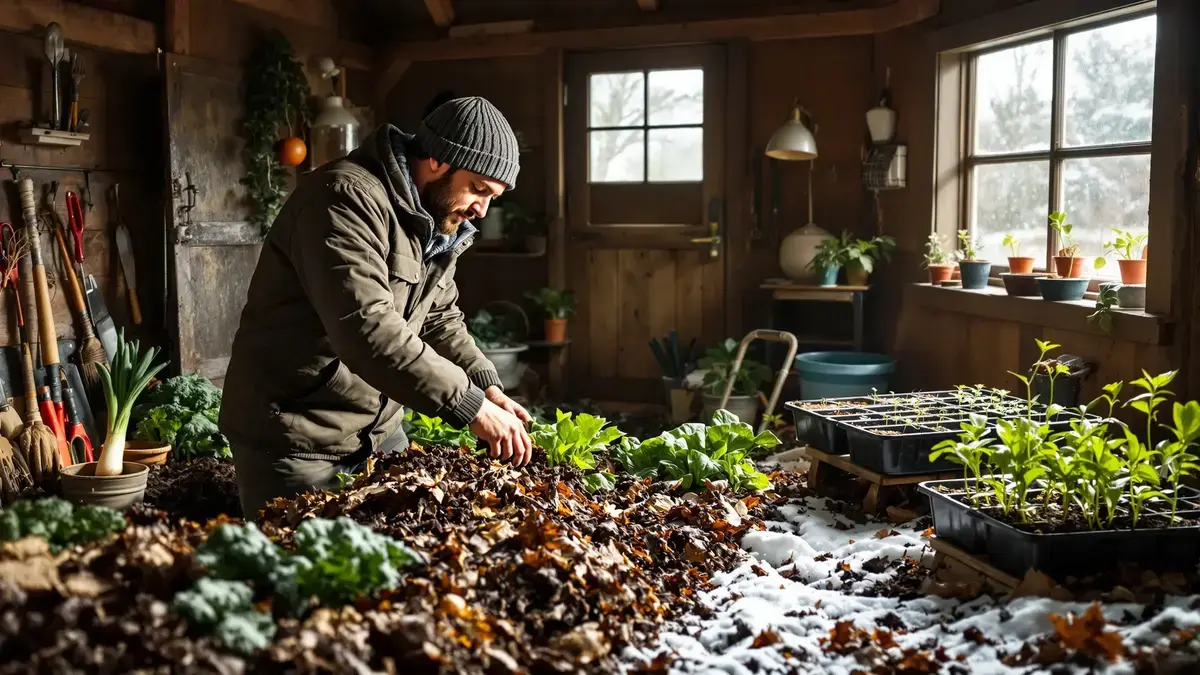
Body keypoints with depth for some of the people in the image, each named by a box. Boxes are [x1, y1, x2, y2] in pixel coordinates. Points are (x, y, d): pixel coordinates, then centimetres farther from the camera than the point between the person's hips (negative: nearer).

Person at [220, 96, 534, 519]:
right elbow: (366, 327, -33)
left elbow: (440, 318, 16)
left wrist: (487, 386, -1)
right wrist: (470, 406, -31)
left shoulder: (436, 222, 7)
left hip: (379, 430, 9)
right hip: (295, 439, -8)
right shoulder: (346, 199, -23)